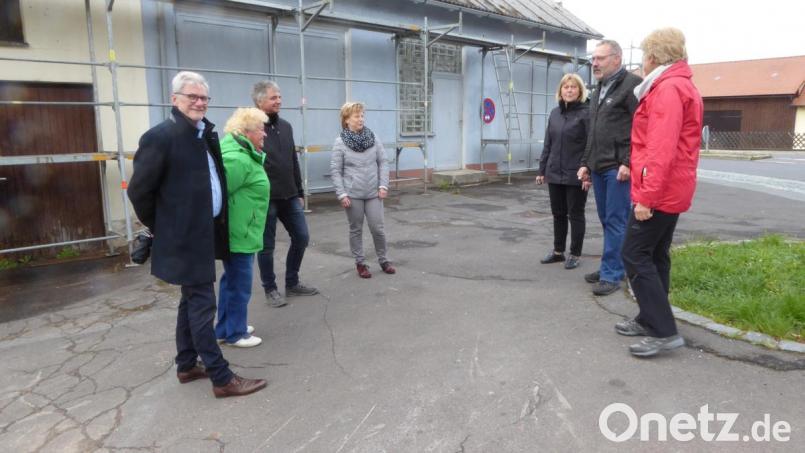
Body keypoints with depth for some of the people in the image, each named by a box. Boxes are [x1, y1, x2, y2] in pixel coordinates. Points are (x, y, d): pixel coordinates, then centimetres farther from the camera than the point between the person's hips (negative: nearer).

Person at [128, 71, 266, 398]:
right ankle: (222, 378, 6)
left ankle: (187, 366, 32)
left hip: (205, 232, 8)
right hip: (186, 236, -8)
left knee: (192, 301, 17)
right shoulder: (160, 136, -15)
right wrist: (162, 228, -3)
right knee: (202, 305, -3)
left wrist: (217, 222, 13)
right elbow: (139, 190, -12)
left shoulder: (207, 134, 9)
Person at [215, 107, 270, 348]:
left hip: (239, 231, 11)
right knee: (239, 284, 3)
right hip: (239, 234, -11)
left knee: (232, 279, 20)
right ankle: (235, 333, 17)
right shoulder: (238, 159, -22)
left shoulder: (242, 153, 13)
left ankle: (225, 328, 33)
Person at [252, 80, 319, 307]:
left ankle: (292, 283, 26)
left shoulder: (286, 126, 12)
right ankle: (270, 290, 21)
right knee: (267, 246, 5)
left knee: (301, 237, 9)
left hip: (289, 197, 7)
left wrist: (300, 192, 16)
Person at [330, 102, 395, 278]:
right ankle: (360, 263, 23)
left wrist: (383, 185, -3)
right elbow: (335, 170, -5)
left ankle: (383, 260, 23)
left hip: (373, 193, 2)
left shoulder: (373, 137, 2)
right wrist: (342, 194, -10)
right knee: (356, 230, 9)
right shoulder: (340, 142, -6)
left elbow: (383, 162, 5)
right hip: (353, 194, -2)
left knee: (378, 228, 5)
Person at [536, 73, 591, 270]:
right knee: (558, 214, 13)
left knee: (575, 215, 5)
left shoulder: (586, 113, -7)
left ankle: (574, 255, 15)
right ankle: (558, 251, 26)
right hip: (555, 174, 6)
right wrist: (542, 169, 12)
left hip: (575, 176, -6)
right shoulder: (554, 113, 12)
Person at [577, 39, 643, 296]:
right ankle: (610, 266, 22)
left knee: (615, 221, -4)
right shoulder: (598, 91, 20)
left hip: (618, 167, -8)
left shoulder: (631, 85, -7)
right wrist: (586, 163, 20)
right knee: (606, 220, 12)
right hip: (598, 167, 8)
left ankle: (611, 274, 1)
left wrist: (629, 162, -19)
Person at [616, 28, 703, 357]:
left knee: (635, 256, -7)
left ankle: (664, 331, -4)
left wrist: (646, 196, -25)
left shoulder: (667, 88, -15)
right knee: (655, 256, 14)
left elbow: (661, 149, -24)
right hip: (672, 190, 11)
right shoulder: (680, 86, 19)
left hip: (659, 192, -11)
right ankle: (650, 320, 23)